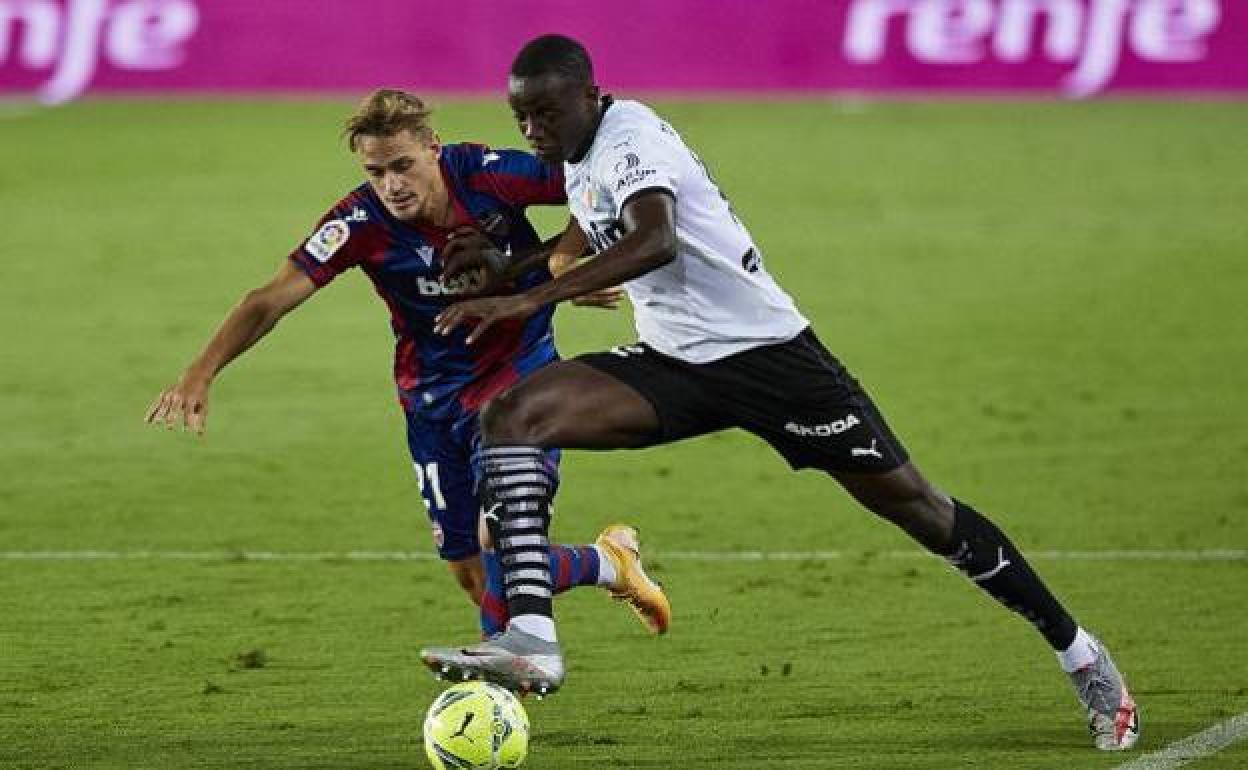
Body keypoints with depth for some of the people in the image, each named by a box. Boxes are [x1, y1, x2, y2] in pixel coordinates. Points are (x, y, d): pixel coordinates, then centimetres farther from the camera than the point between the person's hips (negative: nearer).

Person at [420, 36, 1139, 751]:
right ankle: (532, 642, -27)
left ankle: (1078, 652, 15)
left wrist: (527, 300, -43)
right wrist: (504, 262, 19)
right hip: (672, 365, 8)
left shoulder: (628, 136, -19)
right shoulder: (581, 157, 8)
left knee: (909, 501, 0)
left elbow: (654, 240, -38)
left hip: (763, 347, -8)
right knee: (511, 414, -15)